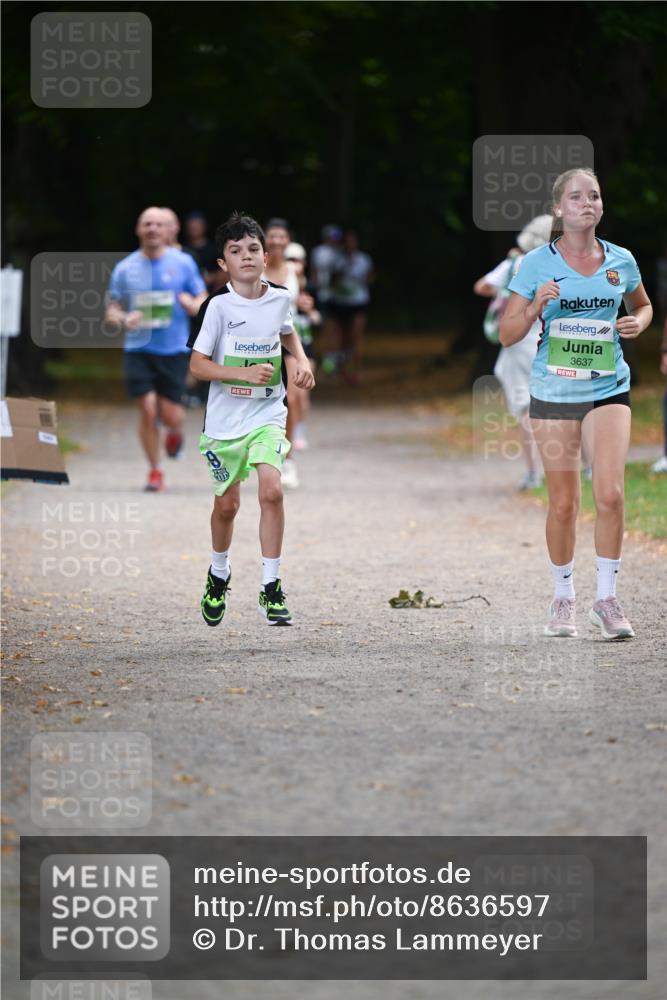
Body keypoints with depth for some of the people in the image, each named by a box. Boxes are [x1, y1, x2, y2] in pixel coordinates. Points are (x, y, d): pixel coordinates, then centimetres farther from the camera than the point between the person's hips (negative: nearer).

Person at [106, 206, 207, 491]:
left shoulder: (183, 263, 2)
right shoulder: (125, 268, 4)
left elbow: (203, 302, 8)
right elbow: (112, 309, 8)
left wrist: (192, 305, -15)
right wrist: (123, 319, -14)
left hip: (174, 350, 0)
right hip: (139, 348, 0)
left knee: (170, 415, -2)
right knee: (148, 410, -10)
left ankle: (175, 431, 37)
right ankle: (154, 471, 7)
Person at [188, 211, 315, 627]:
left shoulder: (280, 298, -1)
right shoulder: (219, 306, -12)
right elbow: (197, 364, -12)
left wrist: (302, 360, 6)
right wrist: (244, 373, -24)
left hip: (267, 415, 1)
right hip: (225, 418, -1)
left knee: (271, 490, -18)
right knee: (227, 504, 9)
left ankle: (271, 589, -11)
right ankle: (219, 574, 38)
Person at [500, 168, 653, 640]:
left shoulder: (621, 261, 3)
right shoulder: (537, 263, -3)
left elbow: (643, 304, 23)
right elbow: (507, 335, -1)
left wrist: (638, 322, 0)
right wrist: (536, 306, -18)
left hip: (609, 389, 1)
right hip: (554, 390, -1)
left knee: (610, 494, -13)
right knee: (563, 502, 4)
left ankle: (607, 597, -1)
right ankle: (564, 597, 21)